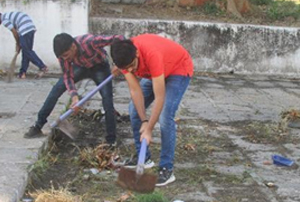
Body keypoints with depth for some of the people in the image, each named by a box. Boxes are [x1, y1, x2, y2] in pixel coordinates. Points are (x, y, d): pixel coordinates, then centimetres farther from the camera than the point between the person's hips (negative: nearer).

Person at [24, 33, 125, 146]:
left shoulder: (90, 42, -42)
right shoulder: (63, 53, -27)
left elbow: (118, 38, -38)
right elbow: (68, 76, -18)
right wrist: (74, 96, -33)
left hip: (99, 67, -3)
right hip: (80, 67, 3)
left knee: (107, 99, -17)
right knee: (56, 90, -10)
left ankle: (111, 141, -7)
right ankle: (38, 127, -1)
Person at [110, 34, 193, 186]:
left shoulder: (151, 54, -42)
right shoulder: (124, 57, -24)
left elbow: (159, 97, -38)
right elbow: (135, 90, -19)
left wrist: (149, 129, -36)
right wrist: (144, 121, -25)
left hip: (179, 69, -7)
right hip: (154, 72, 7)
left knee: (165, 116, -21)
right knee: (134, 110, 2)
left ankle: (167, 169, -13)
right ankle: (143, 157, 15)